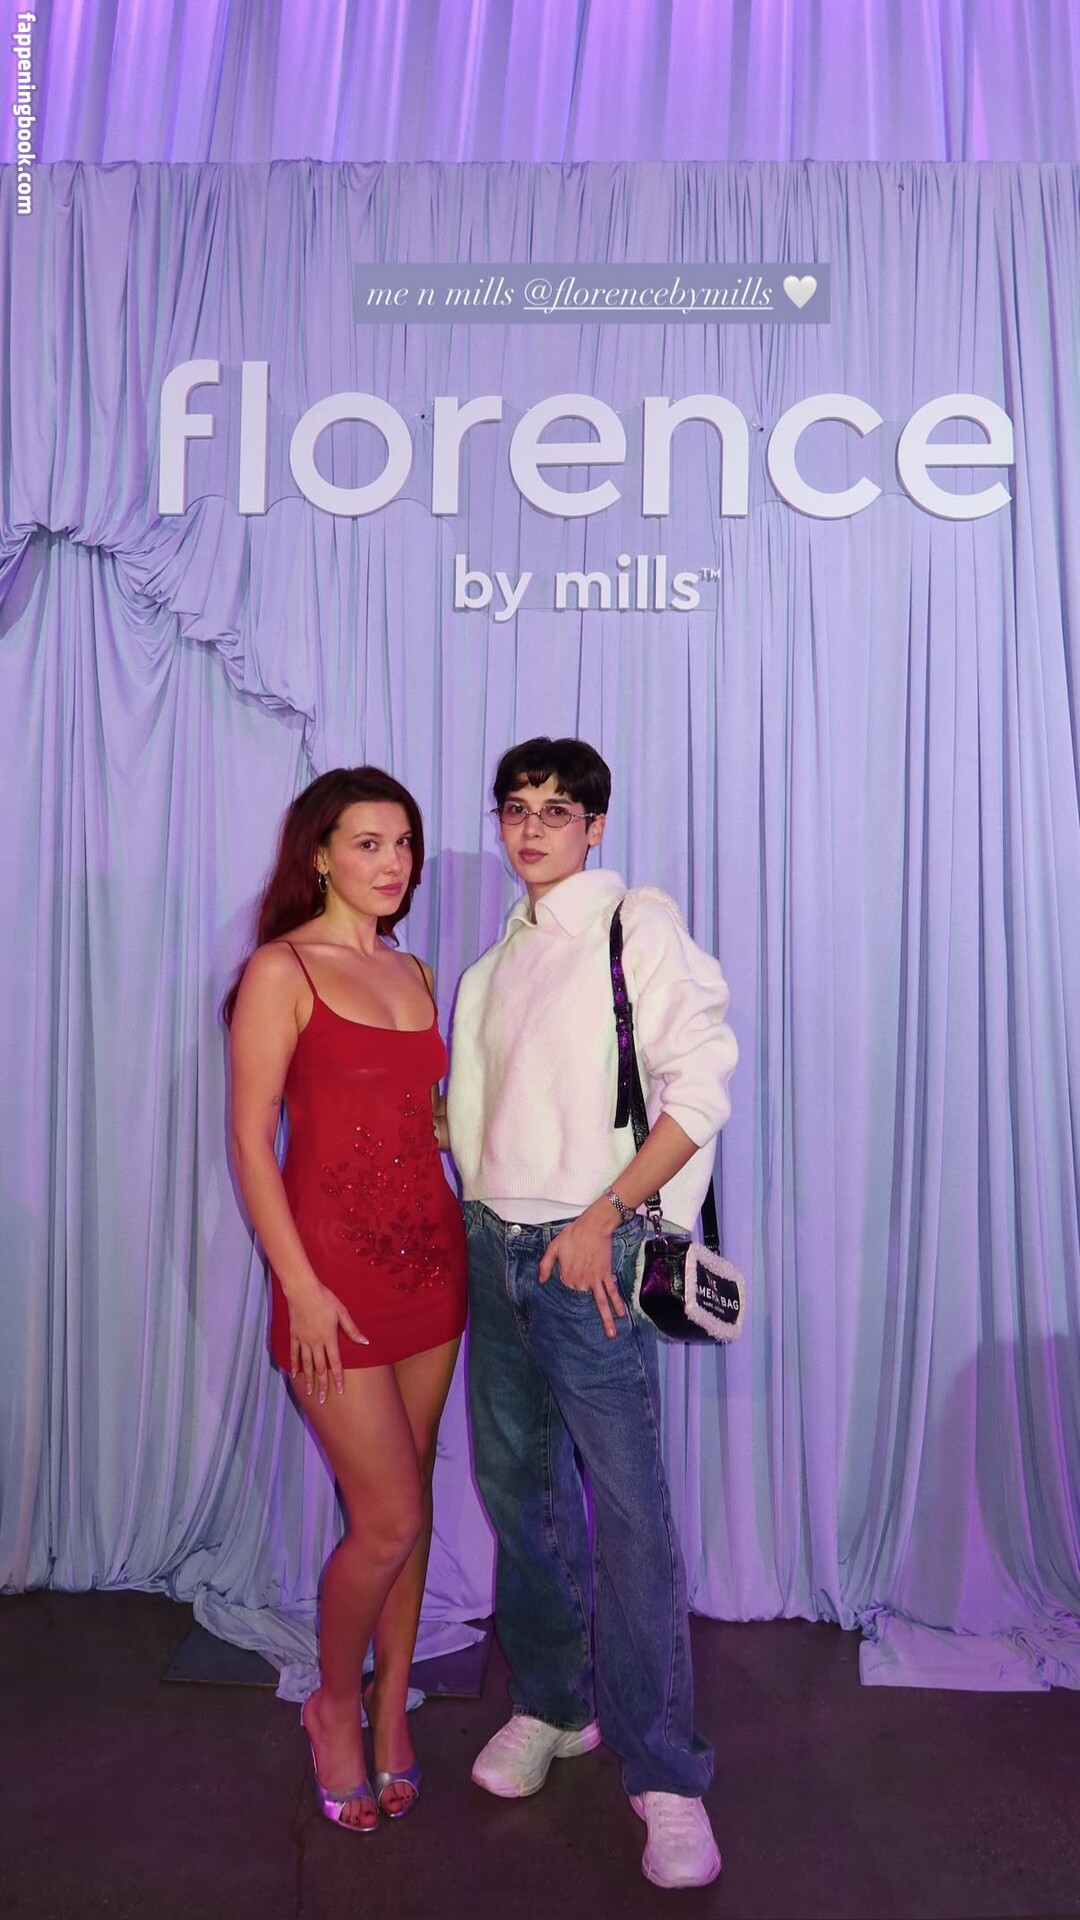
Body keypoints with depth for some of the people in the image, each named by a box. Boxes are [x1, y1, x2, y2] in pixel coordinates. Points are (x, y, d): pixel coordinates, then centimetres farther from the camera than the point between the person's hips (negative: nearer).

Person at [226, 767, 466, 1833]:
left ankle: (391, 1707, 34)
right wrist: (302, 1286, -14)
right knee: (388, 1519, 0)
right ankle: (334, 1704, 28)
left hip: (429, 1254, 6)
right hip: (337, 1265, -6)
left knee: (410, 1502, 15)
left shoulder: (413, 972, 11)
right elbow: (249, 1141, -11)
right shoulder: (282, 970, -9)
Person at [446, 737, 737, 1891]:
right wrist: (479, 1216, 7)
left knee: (630, 1513, -3)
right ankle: (549, 1706, 34)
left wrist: (602, 1216, -16)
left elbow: (699, 1090, -12)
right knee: (518, 1489, 15)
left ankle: (664, 1776, 14)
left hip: (590, 1254, -6)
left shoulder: (638, 924, -5)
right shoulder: (495, 961, 14)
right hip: (494, 1246, 6)